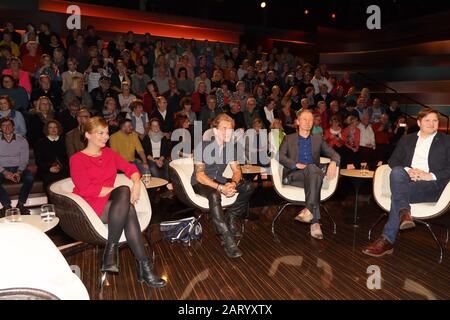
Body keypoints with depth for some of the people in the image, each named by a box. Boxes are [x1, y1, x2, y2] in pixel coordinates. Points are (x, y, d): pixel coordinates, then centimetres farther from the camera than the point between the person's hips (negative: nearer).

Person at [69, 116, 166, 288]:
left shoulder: (109, 153, 19)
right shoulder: (77, 159, 1)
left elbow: (130, 168, 11)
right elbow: (86, 189, -11)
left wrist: (136, 184, -12)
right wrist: (119, 190, -15)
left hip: (112, 203, 4)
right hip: (90, 207, -4)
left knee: (127, 208, -33)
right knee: (124, 191, -32)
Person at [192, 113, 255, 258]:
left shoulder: (230, 146, -3)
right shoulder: (203, 146, -20)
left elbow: (237, 170, 0)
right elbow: (200, 176, -22)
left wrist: (233, 184, -23)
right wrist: (220, 188, -34)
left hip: (219, 180, 6)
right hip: (201, 182, -6)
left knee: (248, 187, -13)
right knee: (214, 195, -39)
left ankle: (230, 218, -2)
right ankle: (228, 239, -35)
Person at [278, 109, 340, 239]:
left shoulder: (318, 139, 25)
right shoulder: (289, 138, 18)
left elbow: (334, 154, 14)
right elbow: (280, 156, 1)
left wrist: (333, 162, -12)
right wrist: (296, 165, -17)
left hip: (312, 175, 2)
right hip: (293, 176, -2)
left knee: (313, 170, -36)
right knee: (312, 168, -36)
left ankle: (308, 209, -48)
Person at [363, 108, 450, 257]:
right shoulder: (406, 139, 24)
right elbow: (393, 161, 13)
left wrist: (431, 176, -13)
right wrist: (407, 170, -8)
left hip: (432, 185, -3)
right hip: (407, 181, 3)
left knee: (397, 195, -32)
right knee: (396, 172, -35)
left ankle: (387, 240, -34)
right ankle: (404, 213, -44)